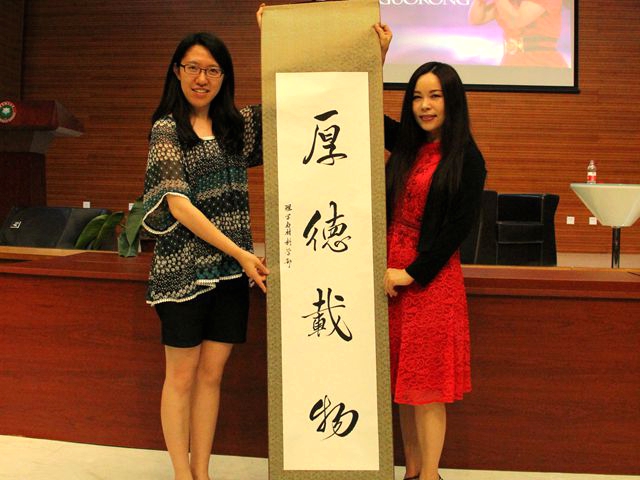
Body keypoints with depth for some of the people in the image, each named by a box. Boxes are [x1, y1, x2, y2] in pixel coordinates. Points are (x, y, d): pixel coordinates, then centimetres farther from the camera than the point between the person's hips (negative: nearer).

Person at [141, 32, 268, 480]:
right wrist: (240, 253, -15)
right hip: (184, 268, -4)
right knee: (182, 375, 5)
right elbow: (179, 205, -11)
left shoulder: (239, 124, 11)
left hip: (230, 270, 4)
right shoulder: (167, 128, -2)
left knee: (211, 373, 9)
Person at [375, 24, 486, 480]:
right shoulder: (406, 144, 10)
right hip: (390, 273, 6)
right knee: (402, 380, 11)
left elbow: (458, 227, -9)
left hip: (431, 276, -6)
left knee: (427, 384, 1)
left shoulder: (467, 160, -6)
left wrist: (412, 273, -11)